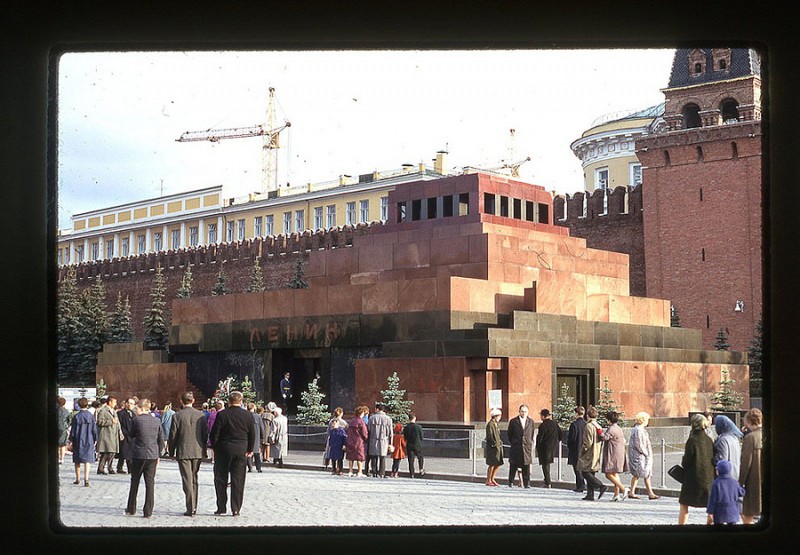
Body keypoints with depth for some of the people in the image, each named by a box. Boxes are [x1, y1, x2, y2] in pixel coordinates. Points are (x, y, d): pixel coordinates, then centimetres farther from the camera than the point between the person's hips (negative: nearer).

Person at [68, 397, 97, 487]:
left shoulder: (76, 417, -7)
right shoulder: (91, 416, -4)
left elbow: (73, 430, -4)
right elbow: (94, 429, 1)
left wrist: (71, 442, 2)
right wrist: (95, 440, 11)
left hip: (78, 441, 0)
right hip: (88, 441, 0)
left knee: (77, 461, 13)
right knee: (87, 460, -2)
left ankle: (78, 479, 22)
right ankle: (86, 479, -15)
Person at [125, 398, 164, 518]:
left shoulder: (136, 420, -9)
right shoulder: (157, 421, 2)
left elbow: (131, 436, 3)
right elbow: (161, 439, 7)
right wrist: (158, 454, 16)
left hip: (138, 455, -2)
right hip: (153, 455, 2)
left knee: (134, 482, 13)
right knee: (150, 483, 4)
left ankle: (131, 509, 21)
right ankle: (148, 511, 2)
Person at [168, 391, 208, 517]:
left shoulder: (177, 416, -9)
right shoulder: (201, 415, -1)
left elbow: (173, 436, -5)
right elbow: (205, 434, 5)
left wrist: (171, 452, 7)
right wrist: (203, 450, 16)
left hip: (183, 452, -3)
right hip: (198, 452, 3)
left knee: (187, 480, -1)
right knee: (194, 479, 16)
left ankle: (190, 509, -5)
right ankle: (194, 507, 20)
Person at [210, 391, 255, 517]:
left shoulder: (221, 415, -9)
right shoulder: (248, 415, -2)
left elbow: (214, 433, -7)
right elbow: (252, 435, 5)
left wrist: (214, 447, 7)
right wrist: (250, 449, 16)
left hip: (223, 451, -2)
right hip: (241, 452, 2)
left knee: (221, 480, 9)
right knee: (238, 481, 6)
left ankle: (221, 507, 9)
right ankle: (236, 509, 5)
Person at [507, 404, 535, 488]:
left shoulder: (531, 422, 8)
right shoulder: (513, 421, 3)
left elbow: (532, 434, 14)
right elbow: (509, 435, 9)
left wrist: (531, 444, 8)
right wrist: (512, 443, 7)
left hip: (527, 447, 1)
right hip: (516, 448, -1)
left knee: (526, 467, -3)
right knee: (513, 466, 5)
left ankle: (527, 483, 0)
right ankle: (511, 482, 17)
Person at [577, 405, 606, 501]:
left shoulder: (589, 426, -15)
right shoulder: (598, 426, 11)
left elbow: (588, 442, -19)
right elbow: (601, 439, 15)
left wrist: (582, 450, -6)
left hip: (589, 454, -9)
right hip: (596, 454, 9)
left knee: (586, 473, -5)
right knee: (590, 474, 11)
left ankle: (600, 486, -18)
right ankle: (590, 495, 10)